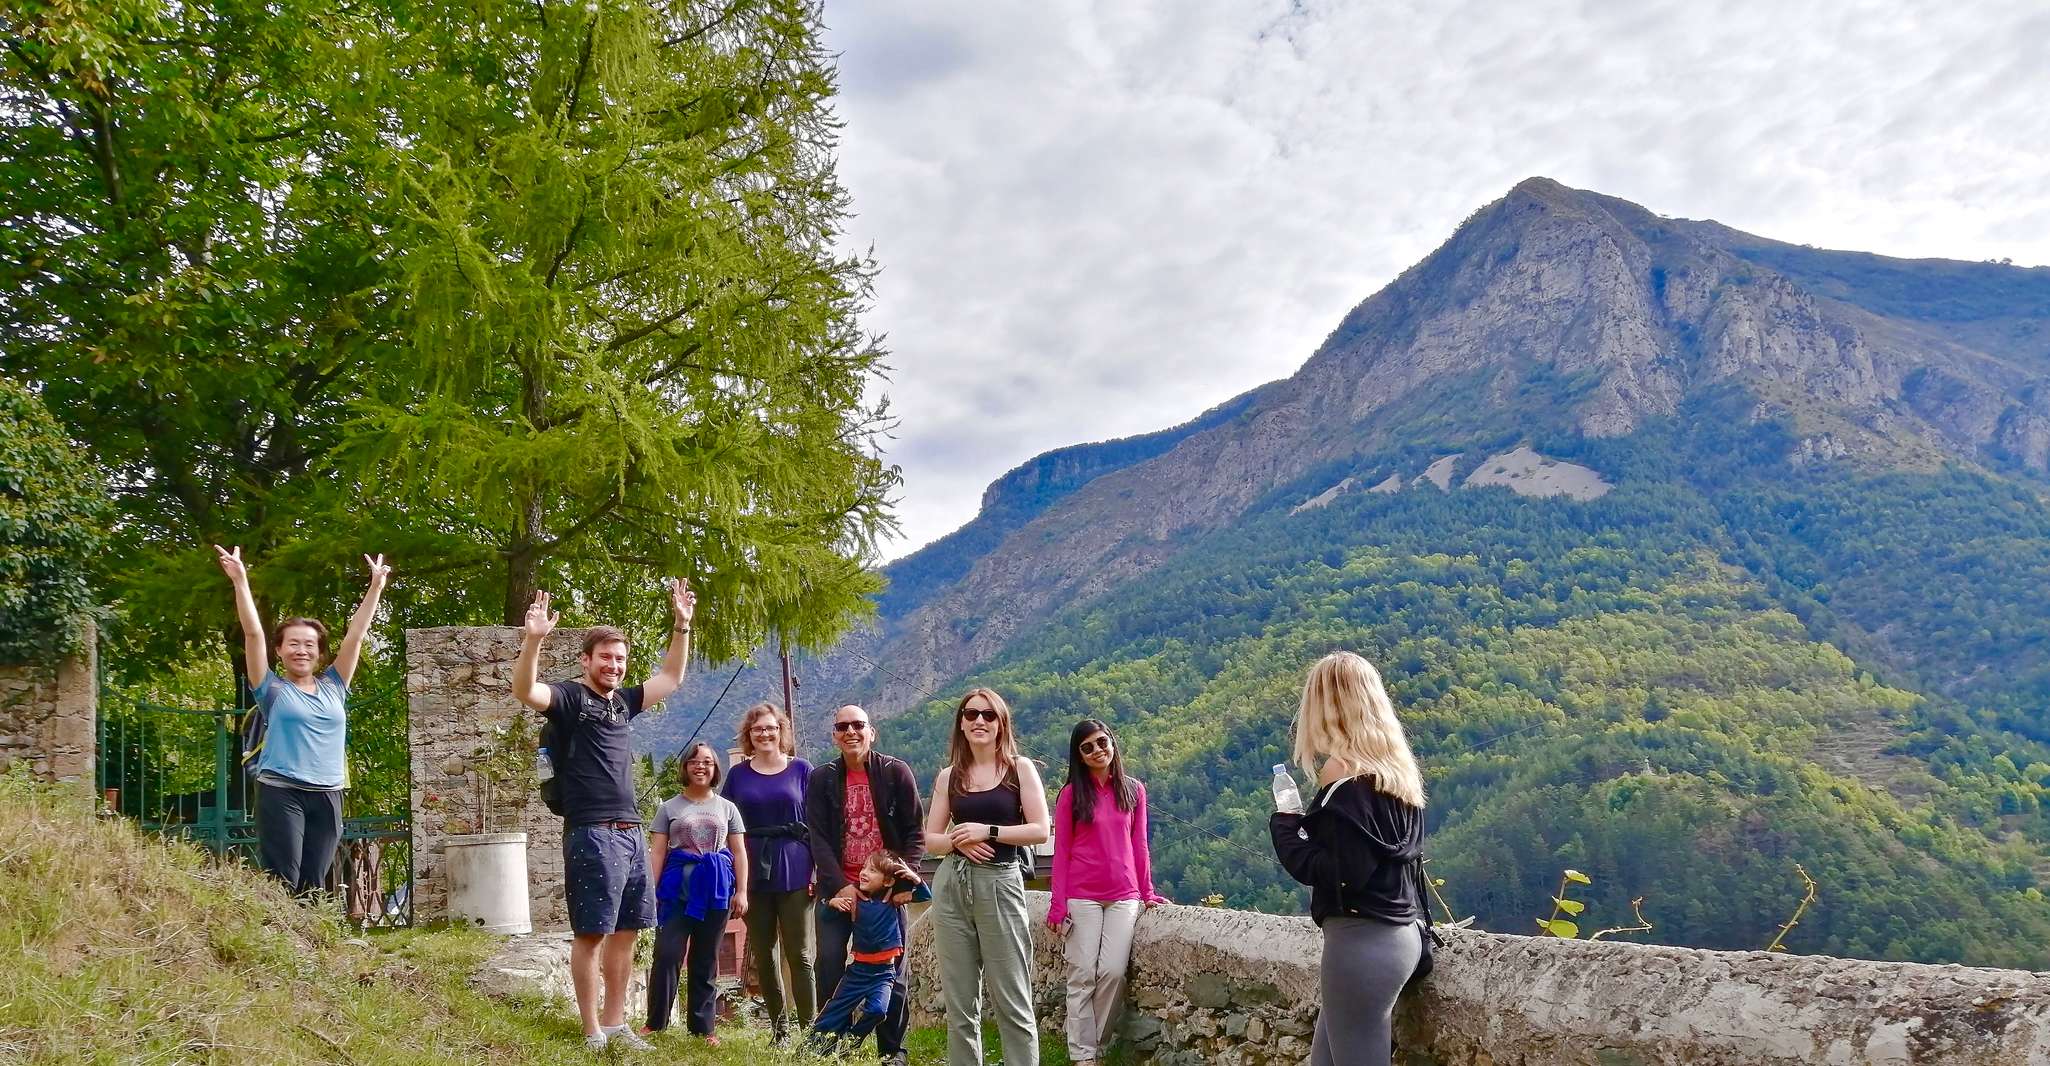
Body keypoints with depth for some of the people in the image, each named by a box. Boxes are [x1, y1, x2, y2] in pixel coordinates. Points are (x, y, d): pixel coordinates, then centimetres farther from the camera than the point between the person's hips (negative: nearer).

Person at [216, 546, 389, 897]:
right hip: (281, 792, -3)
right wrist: (240, 582, -11)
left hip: (327, 796, 3)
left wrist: (376, 587, 12)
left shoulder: (333, 686, 13)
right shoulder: (272, 688, 5)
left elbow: (356, 634, 13)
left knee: (313, 886, 3)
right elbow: (253, 633, -3)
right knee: (283, 885, -9)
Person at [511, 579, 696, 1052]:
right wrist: (533, 639, -36)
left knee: (625, 931, 11)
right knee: (591, 933, -3)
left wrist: (682, 626, 21)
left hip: (631, 833, 7)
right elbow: (525, 690, -22)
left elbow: (671, 677, 29)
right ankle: (593, 1032, 4)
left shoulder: (623, 702, 17)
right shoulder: (570, 697, -2)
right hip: (592, 835, -7)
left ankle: (615, 1023, 21)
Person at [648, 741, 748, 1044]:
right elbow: (657, 852, 4)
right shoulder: (670, 807, 8)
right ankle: (656, 1023, -2)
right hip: (677, 886, -1)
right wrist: (651, 891, -5)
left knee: (706, 960, 6)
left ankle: (702, 1027, 11)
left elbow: (739, 853, 11)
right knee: (667, 954, -11)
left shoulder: (727, 808, 13)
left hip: (715, 888, 2)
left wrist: (741, 891, 2)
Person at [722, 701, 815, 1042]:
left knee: (799, 955, -2)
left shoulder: (801, 770, 4)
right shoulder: (738, 775, 8)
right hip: (754, 875, 2)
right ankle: (778, 1028, 16)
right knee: (761, 955, 7)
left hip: (794, 873, -2)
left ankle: (807, 1028, 1)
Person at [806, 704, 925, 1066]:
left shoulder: (896, 773, -1)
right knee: (829, 972, -2)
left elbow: (914, 832, -1)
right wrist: (838, 886, -14)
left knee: (891, 973, 4)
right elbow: (819, 839, -2)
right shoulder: (821, 779, 3)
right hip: (837, 890, 1)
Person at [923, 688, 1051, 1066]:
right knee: (959, 1002, 8)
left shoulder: (1020, 768, 1)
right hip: (951, 887, 3)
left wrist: (988, 831, -14)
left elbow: (1039, 830, -5)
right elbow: (930, 840, 11)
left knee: (1011, 1001, -3)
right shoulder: (949, 776, 10)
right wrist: (958, 841, -10)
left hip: (1000, 885, -3)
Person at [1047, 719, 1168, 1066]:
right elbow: (1061, 852, -1)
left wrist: (1147, 892, 10)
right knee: (1082, 976, -2)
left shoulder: (1134, 790, 6)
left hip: (1124, 897, 2)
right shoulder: (1070, 794, 0)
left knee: (1114, 972, -6)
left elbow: (1139, 845, 11)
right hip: (1082, 898, -2)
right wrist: (1058, 905, -5)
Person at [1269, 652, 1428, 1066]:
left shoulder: (1346, 774, -15)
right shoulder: (1396, 770, 11)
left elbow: (1338, 872, -20)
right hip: (1397, 934, 9)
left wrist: (1285, 829, -7)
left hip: (1363, 941, -9)